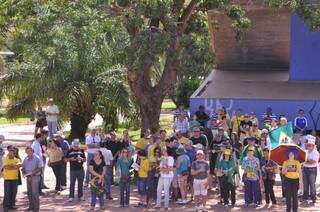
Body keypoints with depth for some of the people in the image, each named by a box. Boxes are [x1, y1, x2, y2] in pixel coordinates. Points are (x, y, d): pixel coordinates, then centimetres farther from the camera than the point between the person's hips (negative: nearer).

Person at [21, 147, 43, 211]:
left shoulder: (36, 158, -5)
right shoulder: (26, 159, 12)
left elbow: (40, 167, -10)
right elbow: (23, 168, 19)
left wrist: (33, 173, -18)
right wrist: (24, 173, -1)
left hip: (35, 176, -6)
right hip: (28, 177, 6)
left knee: (35, 192, -9)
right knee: (29, 192, 9)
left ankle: (36, 207, -4)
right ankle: (31, 206, 18)